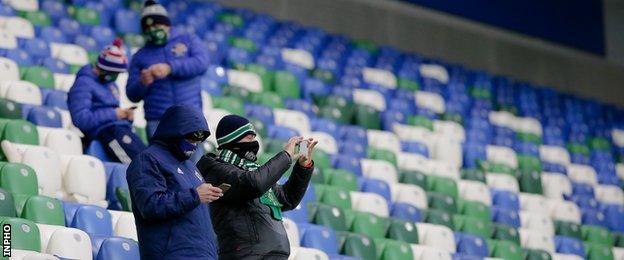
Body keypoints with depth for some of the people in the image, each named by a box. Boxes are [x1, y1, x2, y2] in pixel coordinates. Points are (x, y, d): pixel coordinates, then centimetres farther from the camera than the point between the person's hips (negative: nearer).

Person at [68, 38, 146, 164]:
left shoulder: (111, 85, 25)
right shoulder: (83, 83, -2)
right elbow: (80, 119, -16)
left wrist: (126, 115, 9)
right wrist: (113, 114, -13)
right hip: (103, 131, -8)